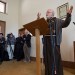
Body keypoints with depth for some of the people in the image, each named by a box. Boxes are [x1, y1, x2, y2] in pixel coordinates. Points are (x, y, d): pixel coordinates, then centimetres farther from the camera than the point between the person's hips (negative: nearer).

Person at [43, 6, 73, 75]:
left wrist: (68, 15, -21)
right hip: (46, 42, 5)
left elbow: (65, 23, -7)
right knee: (47, 58, 13)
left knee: (55, 58, 0)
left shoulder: (57, 21, 5)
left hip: (54, 41, -5)